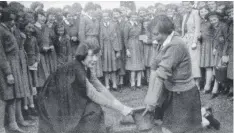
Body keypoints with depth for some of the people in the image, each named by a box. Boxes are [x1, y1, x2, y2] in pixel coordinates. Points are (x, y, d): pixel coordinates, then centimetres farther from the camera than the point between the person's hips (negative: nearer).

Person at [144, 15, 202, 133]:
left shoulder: (176, 45, -22)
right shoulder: (165, 44, 4)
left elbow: (161, 74, -23)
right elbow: (154, 68, 0)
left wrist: (152, 101, -19)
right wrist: (149, 97, -6)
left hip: (183, 95, -8)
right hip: (172, 92, 8)